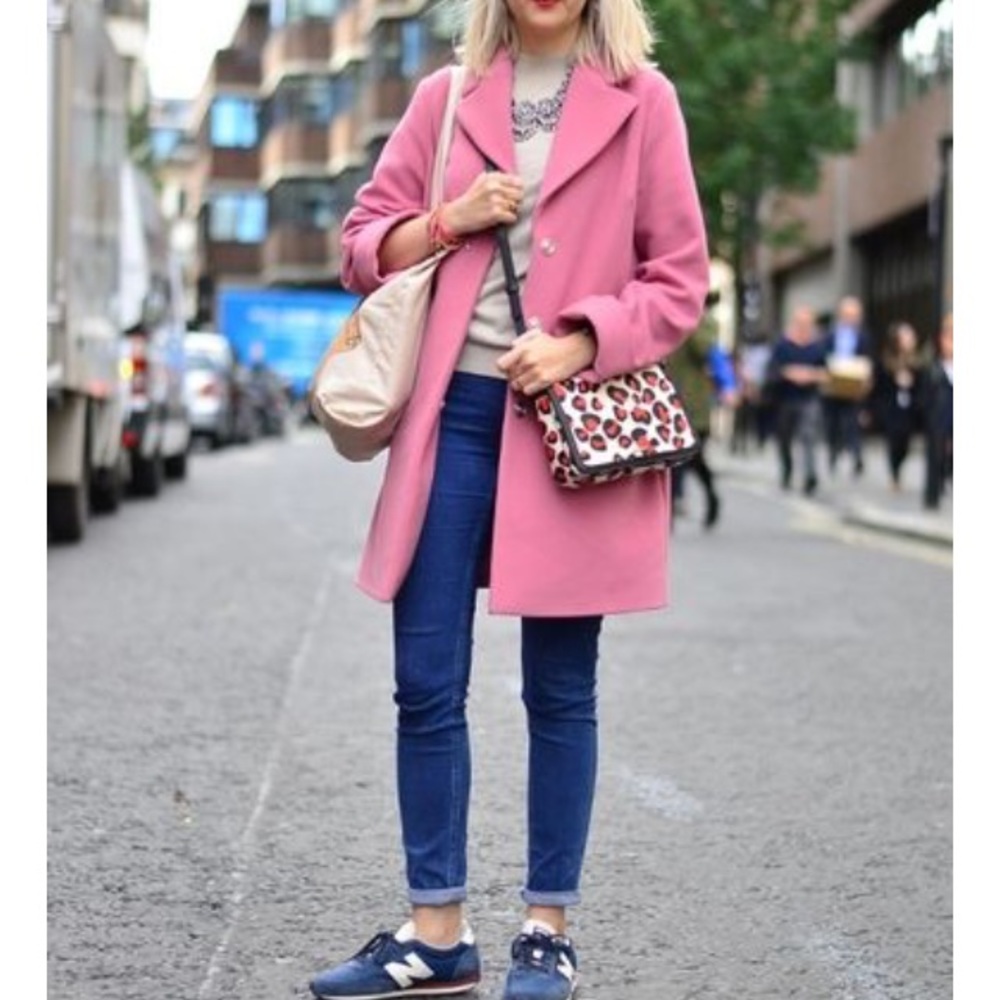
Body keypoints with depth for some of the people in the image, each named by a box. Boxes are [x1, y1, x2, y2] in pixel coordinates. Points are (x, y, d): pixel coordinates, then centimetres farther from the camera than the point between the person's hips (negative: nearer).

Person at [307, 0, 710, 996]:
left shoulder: (641, 102, 1)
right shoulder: (444, 97, 9)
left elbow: (680, 278, 0)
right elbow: (363, 247, 13)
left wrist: (581, 343, -14)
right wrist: (450, 220, -5)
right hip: (455, 410, 3)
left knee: (559, 689, 5)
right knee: (427, 682, 2)